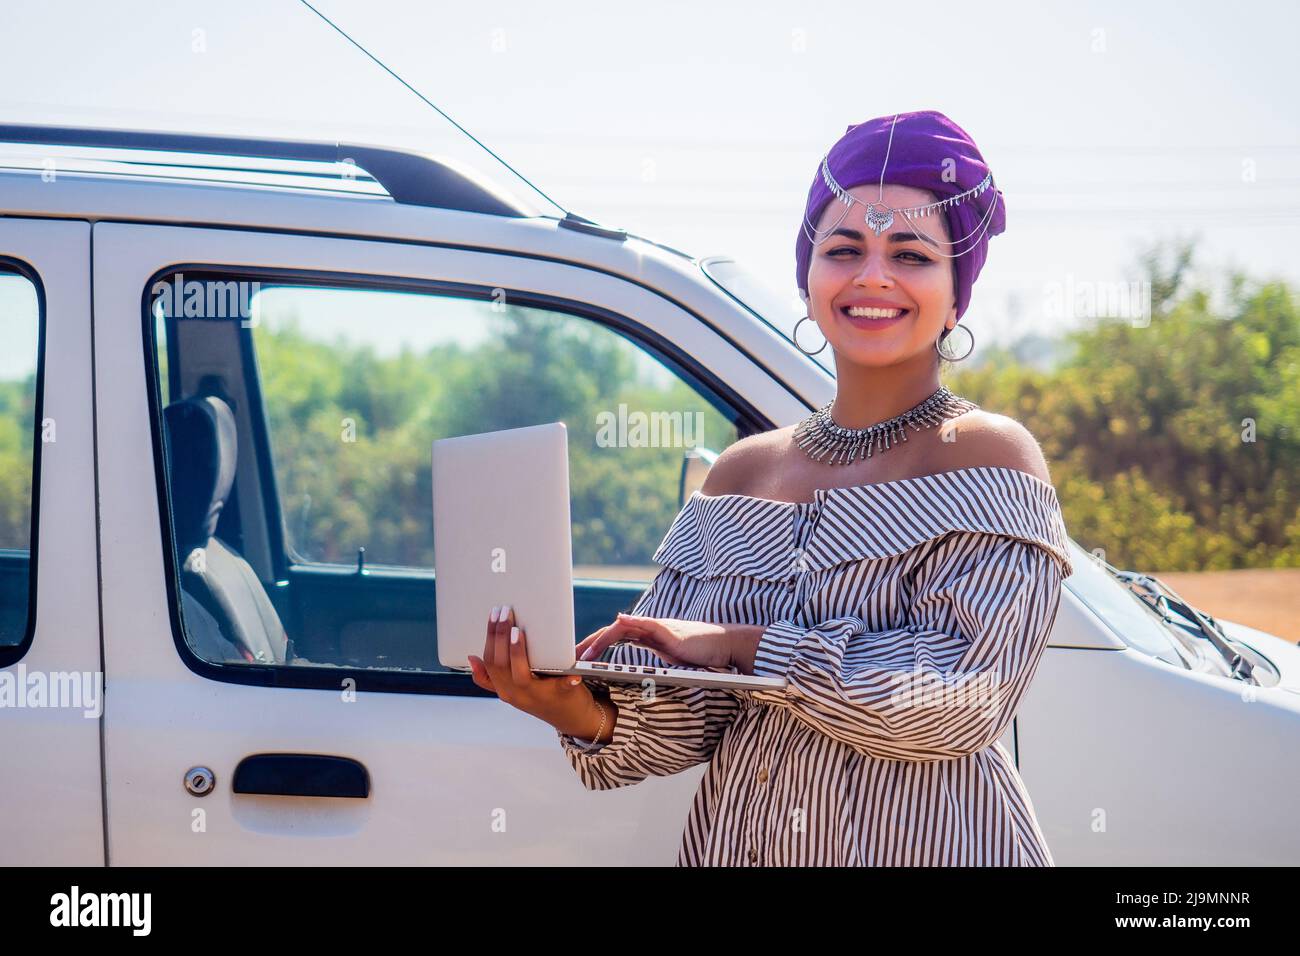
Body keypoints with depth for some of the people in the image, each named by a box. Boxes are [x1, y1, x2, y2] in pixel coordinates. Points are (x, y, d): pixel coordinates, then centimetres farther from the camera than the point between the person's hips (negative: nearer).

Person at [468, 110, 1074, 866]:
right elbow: (683, 715, -1)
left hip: (923, 846, -4)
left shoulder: (987, 458, -8)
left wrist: (741, 643, -19)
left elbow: (959, 698, -21)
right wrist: (583, 712, -20)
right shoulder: (744, 472, 5)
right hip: (734, 845, 4)